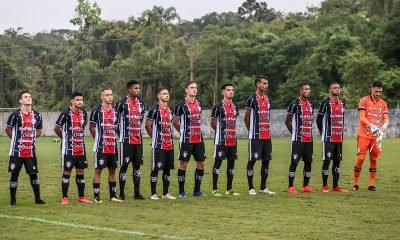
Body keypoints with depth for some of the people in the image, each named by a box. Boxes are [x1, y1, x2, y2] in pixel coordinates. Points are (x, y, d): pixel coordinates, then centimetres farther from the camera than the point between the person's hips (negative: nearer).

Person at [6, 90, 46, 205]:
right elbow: (8, 129, 4)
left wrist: (31, 138, 9)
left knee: (33, 174, 6)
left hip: (31, 151, 3)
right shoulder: (15, 114, -7)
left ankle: (37, 198, 14)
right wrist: (16, 139, 6)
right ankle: (12, 199, 11)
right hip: (17, 151, -3)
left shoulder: (37, 115, 6)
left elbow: (39, 131, 19)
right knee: (14, 174, 2)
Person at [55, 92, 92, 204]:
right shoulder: (66, 113, -12)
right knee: (67, 172, -1)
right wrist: (65, 138, 6)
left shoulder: (84, 113, 7)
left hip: (81, 148, 6)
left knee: (81, 171, 9)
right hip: (68, 148, -6)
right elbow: (56, 128, -5)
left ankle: (81, 197, 16)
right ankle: (64, 198, 6)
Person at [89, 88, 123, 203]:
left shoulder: (115, 111, 11)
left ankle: (113, 195, 17)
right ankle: (97, 196, 1)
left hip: (113, 147, 6)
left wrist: (114, 137, 9)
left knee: (112, 170, 10)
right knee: (98, 170, -2)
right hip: (101, 147, -6)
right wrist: (98, 139, 3)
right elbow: (91, 127, 1)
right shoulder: (97, 111, -6)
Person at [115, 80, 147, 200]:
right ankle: (121, 193, 4)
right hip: (126, 140, -6)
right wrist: (122, 134, -3)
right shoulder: (122, 104, -9)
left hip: (138, 140, 6)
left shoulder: (141, 104, 11)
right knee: (124, 165, -3)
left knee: (137, 165, 7)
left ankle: (137, 193, 12)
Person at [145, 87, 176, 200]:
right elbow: (148, 126, -6)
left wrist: (170, 137, 12)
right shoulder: (155, 109, -8)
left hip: (169, 144, 7)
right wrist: (155, 138, 1)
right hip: (158, 145, -7)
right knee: (156, 168, -4)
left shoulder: (170, 110, 14)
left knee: (167, 169, 9)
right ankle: (153, 193, 1)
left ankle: (166, 193, 17)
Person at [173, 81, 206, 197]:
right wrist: (184, 131, 6)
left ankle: (197, 190, 16)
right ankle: (181, 192, 4)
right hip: (186, 139, -6)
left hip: (199, 139, 6)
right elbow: (175, 122, -1)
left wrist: (197, 131, 15)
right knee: (183, 164, -3)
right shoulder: (181, 105, -7)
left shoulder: (199, 104, 11)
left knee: (201, 163, 6)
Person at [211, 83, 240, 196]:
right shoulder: (218, 106, -7)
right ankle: (215, 189, 1)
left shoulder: (235, 106, 13)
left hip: (233, 140, 7)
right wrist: (222, 132, 2)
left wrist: (231, 132, 12)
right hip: (221, 140, -7)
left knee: (231, 162, 8)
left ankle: (229, 189, 15)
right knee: (218, 162, -3)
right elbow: (213, 124, -4)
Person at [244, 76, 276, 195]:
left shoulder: (268, 99, 14)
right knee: (252, 160, -3)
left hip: (267, 135, 7)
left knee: (266, 160, 8)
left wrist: (268, 130, 14)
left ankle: (263, 187, 16)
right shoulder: (252, 99, -8)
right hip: (255, 136, -7)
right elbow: (246, 118, -5)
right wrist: (252, 131, 1)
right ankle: (251, 188, 1)